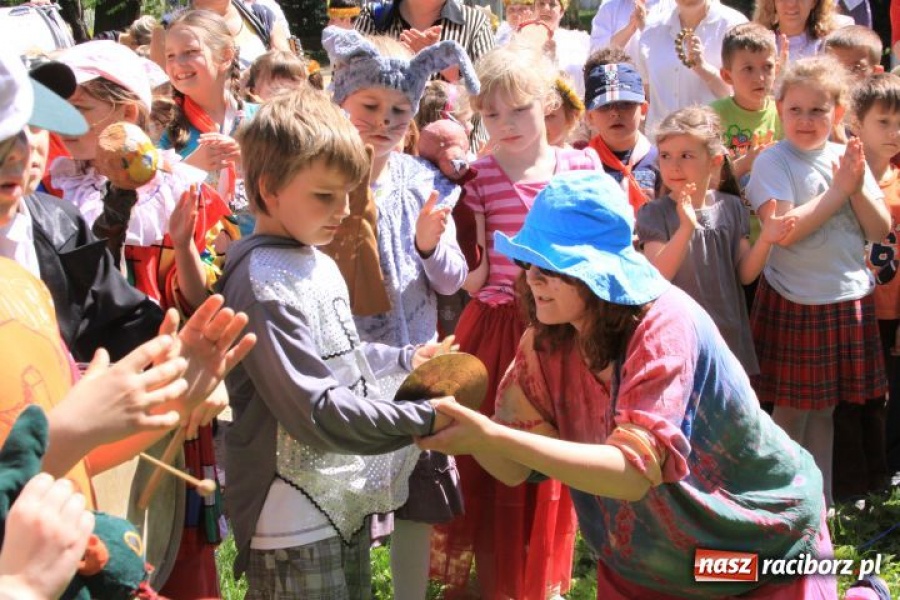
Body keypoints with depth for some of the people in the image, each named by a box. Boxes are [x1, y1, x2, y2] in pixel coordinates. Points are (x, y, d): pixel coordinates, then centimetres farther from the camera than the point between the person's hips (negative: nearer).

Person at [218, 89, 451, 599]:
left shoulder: (317, 263, 9)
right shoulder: (263, 282, -20)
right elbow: (316, 411, -24)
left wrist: (404, 359, 18)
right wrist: (425, 419, -22)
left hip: (347, 500, 9)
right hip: (296, 521, -9)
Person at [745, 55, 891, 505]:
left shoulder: (848, 158, 6)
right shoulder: (773, 162, -9)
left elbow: (880, 231, 3)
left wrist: (858, 188, -13)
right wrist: (839, 190, -17)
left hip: (848, 299, 5)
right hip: (794, 302, -5)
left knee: (824, 408, 15)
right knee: (791, 410, 4)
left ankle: (821, 501, 26)